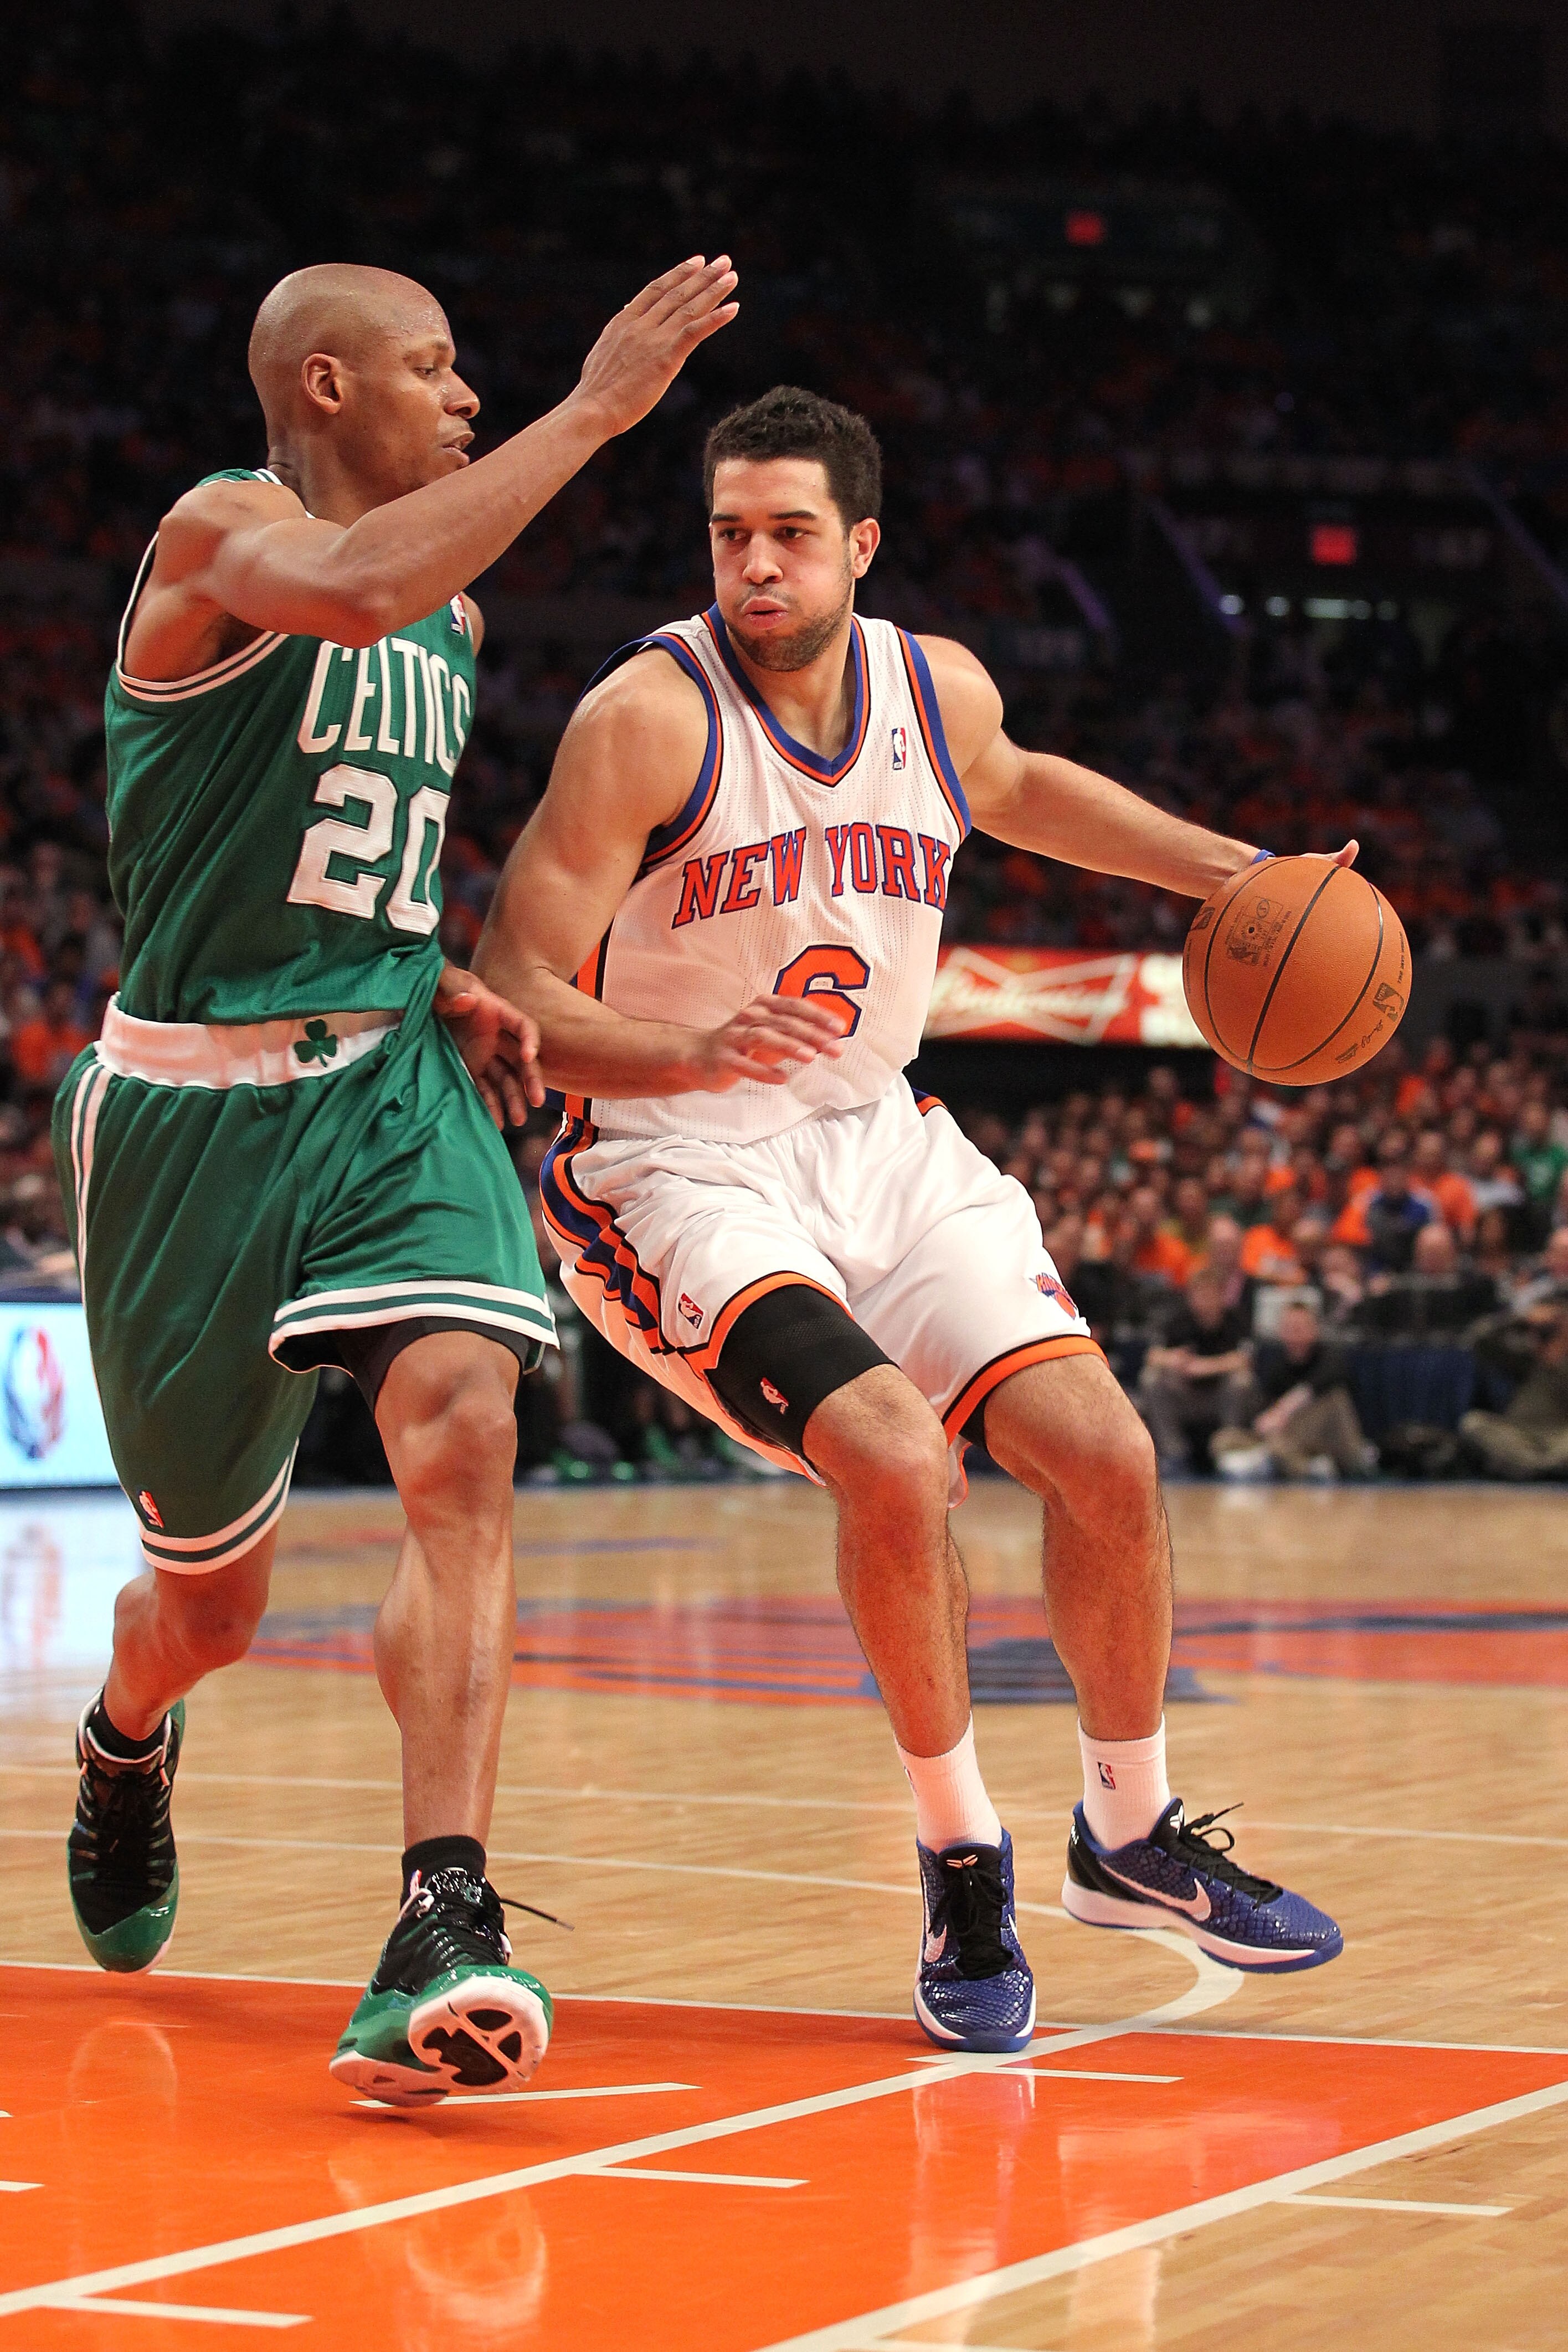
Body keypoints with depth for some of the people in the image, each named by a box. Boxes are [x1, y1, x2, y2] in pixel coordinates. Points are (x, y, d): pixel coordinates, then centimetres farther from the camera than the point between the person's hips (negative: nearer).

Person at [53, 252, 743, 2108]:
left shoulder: (455, 622, 14)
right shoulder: (220, 531, -10)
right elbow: (355, 591, -35)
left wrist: (442, 987, 9)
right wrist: (594, 408, -31)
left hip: (390, 1082, 5)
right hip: (193, 1102, -5)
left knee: (460, 1432, -24)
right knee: (211, 1598, 9)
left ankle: (445, 1929, -30)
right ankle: (126, 1741, 47)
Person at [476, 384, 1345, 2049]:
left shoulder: (940, 692, 0)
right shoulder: (649, 716, -18)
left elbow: (1014, 791, 27)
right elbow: (512, 999, -19)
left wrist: (1232, 871, 21)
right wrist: (684, 1054, -37)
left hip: (880, 1143, 6)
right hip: (676, 1166, -6)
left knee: (1104, 1454, -4)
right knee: (894, 1461, -26)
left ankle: (1132, 1834, 20)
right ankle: (962, 1864, -5)